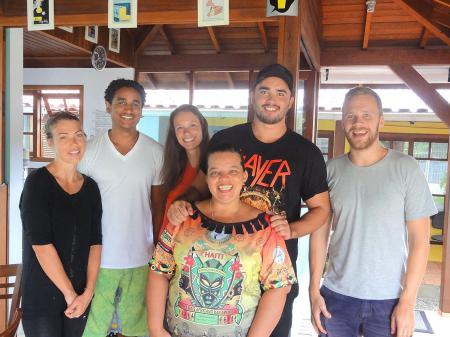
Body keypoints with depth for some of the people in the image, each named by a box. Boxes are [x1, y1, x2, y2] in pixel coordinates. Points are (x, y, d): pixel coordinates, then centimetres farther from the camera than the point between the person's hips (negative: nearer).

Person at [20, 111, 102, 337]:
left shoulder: (90, 186, 3)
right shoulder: (37, 182, -10)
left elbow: (95, 242, 0)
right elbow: (41, 243, -16)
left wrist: (88, 292, -9)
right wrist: (69, 294, -13)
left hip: (80, 295, 4)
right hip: (41, 296, -4)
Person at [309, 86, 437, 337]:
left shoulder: (406, 168, -7)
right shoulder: (332, 170, -1)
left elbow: (420, 240, -6)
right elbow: (320, 231, 3)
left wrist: (407, 302, -9)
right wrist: (314, 290, 0)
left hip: (389, 300, -2)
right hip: (336, 296, 2)